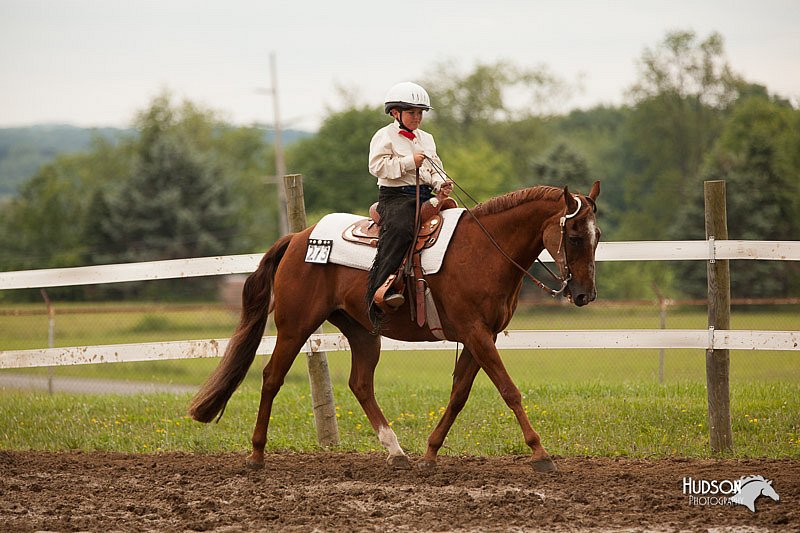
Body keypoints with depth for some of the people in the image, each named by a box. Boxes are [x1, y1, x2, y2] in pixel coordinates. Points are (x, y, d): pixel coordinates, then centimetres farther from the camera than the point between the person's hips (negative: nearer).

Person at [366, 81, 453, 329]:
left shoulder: (427, 139, 22)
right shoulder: (385, 136, 2)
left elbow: (435, 170, 21)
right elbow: (378, 166, -10)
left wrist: (441, 184, -1)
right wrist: (409, 162, -15)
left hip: (425, 197, 7)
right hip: (395, 197, -7)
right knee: (400, 228, -34)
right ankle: (380, 289, -43)